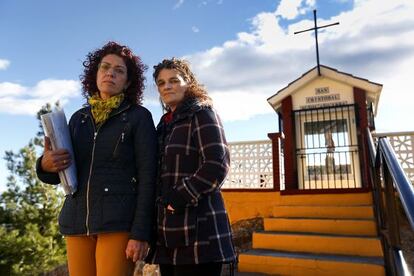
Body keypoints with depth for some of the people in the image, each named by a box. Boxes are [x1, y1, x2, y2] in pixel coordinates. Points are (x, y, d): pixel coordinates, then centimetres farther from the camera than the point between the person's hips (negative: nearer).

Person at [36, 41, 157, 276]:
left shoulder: (139, 117, -2)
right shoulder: (79, 118, 12)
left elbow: (148, 176, -7)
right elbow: (65, 172, 17)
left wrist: (140, 234, -13)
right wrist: (46, 165, -6)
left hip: (120, 222, -4)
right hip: (78, 221, 5)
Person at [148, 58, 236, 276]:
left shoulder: (202, 113, -1)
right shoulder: (165, 124, 20)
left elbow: (217, 165, -14)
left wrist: (178, 199, -15)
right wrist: (162, 203, 8)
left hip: (197, 228, -7)